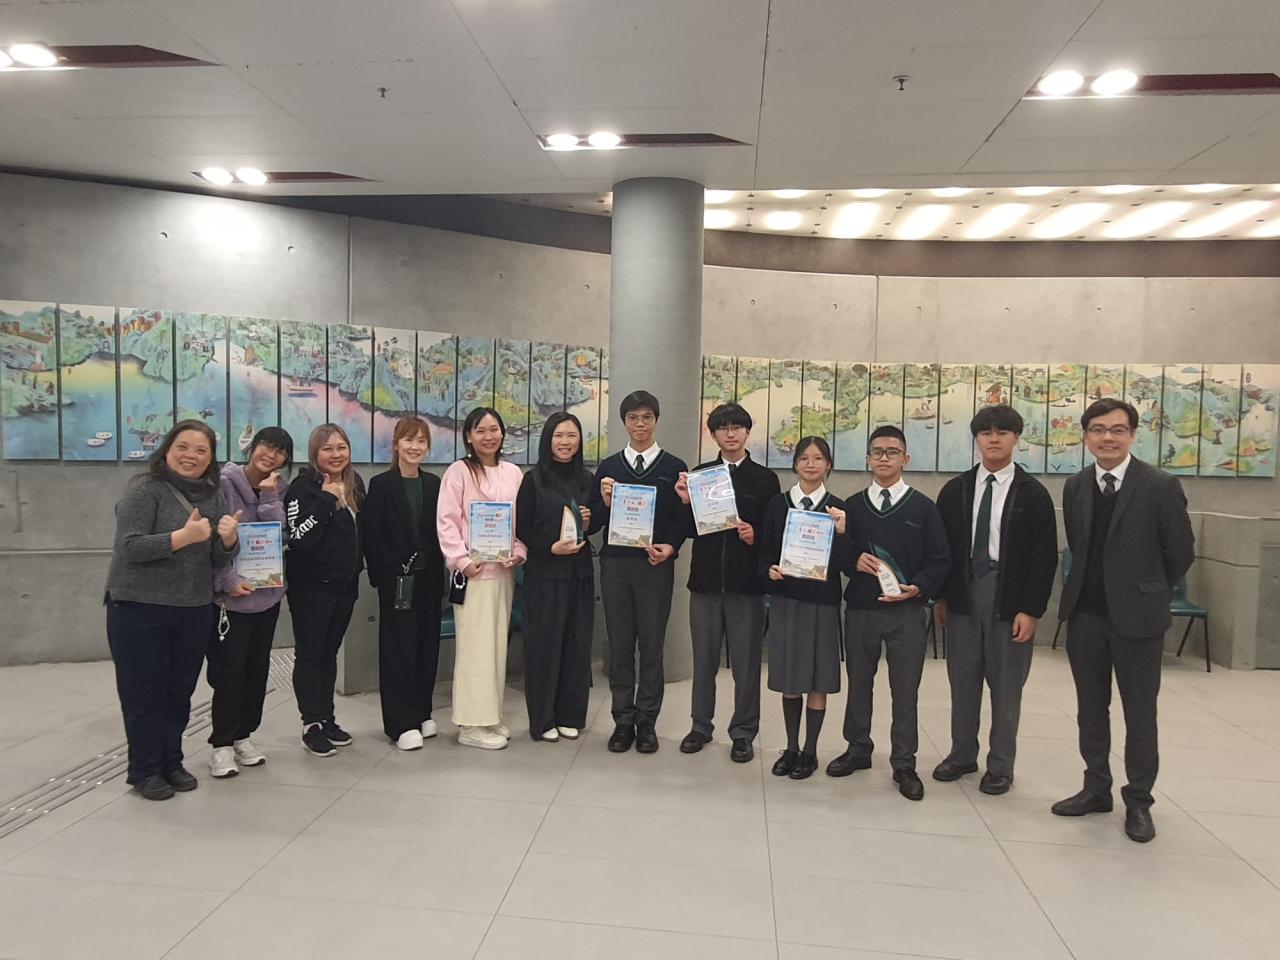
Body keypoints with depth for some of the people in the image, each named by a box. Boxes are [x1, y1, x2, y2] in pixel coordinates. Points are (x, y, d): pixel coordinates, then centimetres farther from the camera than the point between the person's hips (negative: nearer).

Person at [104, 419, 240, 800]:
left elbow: (219, 559, 8)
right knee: (145, 693, 4)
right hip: (139, 610, -5)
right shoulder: (144, 489, -8)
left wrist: (229, 538, -14)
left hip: (195, 611, 5)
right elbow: (130, 547, -18)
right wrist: (183, 536, -27)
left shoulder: (213, 497, 8)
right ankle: (145, 771, 17)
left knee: (180, 692, 12)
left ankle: (171, 763, 26)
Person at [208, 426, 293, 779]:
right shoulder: (224, 484, -8)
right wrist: (228, 581, -18)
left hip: (267, 593, 5)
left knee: (257, 669, 11)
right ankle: (222, 744, 11)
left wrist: (269, 497, -12)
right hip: (231, 595, -5)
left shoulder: (278, 491, 8)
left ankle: (243, 735, 25)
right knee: (229, 671, -2)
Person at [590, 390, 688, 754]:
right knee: (619, 644, 7)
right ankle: (623, 720, 18)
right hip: (615, 563, 2)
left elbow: (682, 519, 2)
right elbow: (595, 520, 6)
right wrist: (605, 503, -13)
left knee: (652, 645, 4)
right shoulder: (608, 467, 9)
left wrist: (670, 547, -14)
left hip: (655, 565, -2)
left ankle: (646, 722, 16)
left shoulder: (674, 467, 3)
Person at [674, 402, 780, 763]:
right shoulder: (699, 474, 6)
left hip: (746, 581, -2)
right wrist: (686, 502, -14)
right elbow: (690, 530, 3)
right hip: (706, 580, 2)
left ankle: (743, 732, 20)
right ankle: (701, 726, 28)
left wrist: (755, 536, -19)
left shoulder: (765, 478, 2)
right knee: (704, 658, 13)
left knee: (746, 661, 6)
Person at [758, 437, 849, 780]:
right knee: (788, 678, 10)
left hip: (822, 599, -1)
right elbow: (763, 550, 6)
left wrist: (841, 532, -21)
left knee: (817, 679, 6)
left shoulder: (838, 509, -1)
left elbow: (843, 563, -5)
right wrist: (769, 570, -13)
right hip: (785, 597, 2)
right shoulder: (777, 504, 3)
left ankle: (809, 751, 21)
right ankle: (791, 748, 25)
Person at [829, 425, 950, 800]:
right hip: (860, 609, 2)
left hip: (906, 611, -2)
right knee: (859, 682, 14)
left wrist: (918, 588, -17)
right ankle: (858, 749, 30)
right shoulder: (852, 506, 7)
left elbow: (939, 560, -1)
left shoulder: (923, 508, 2)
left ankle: (904, 764, 17)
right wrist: (855, 561, -13)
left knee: (905, 689, 4)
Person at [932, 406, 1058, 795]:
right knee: (962, 680, 11)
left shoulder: (1032, 493, -3)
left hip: (1009, 598, -2)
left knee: (1005, 684, 7)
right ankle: (962, 754, 27)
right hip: (963, 592, 3)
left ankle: (1000, 766, 21)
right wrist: (941, 596, 7)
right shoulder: (956, 490, 6)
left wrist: (1031, 610, -10)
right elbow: (941, 545, 9)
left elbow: (1045, 555, -5)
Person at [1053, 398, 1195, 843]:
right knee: (1091, 709, 14)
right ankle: (1096, 789, 29)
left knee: (1140, 714, 7)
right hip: (1084, 614, 4)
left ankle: (1138, 801, 22)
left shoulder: (1161, 486, -10)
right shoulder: (1075, 487, 4)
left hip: (1137, 616, -4)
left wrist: (1149, 593, 7)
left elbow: (1181, 552, -2)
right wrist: (1093, 587, 14)